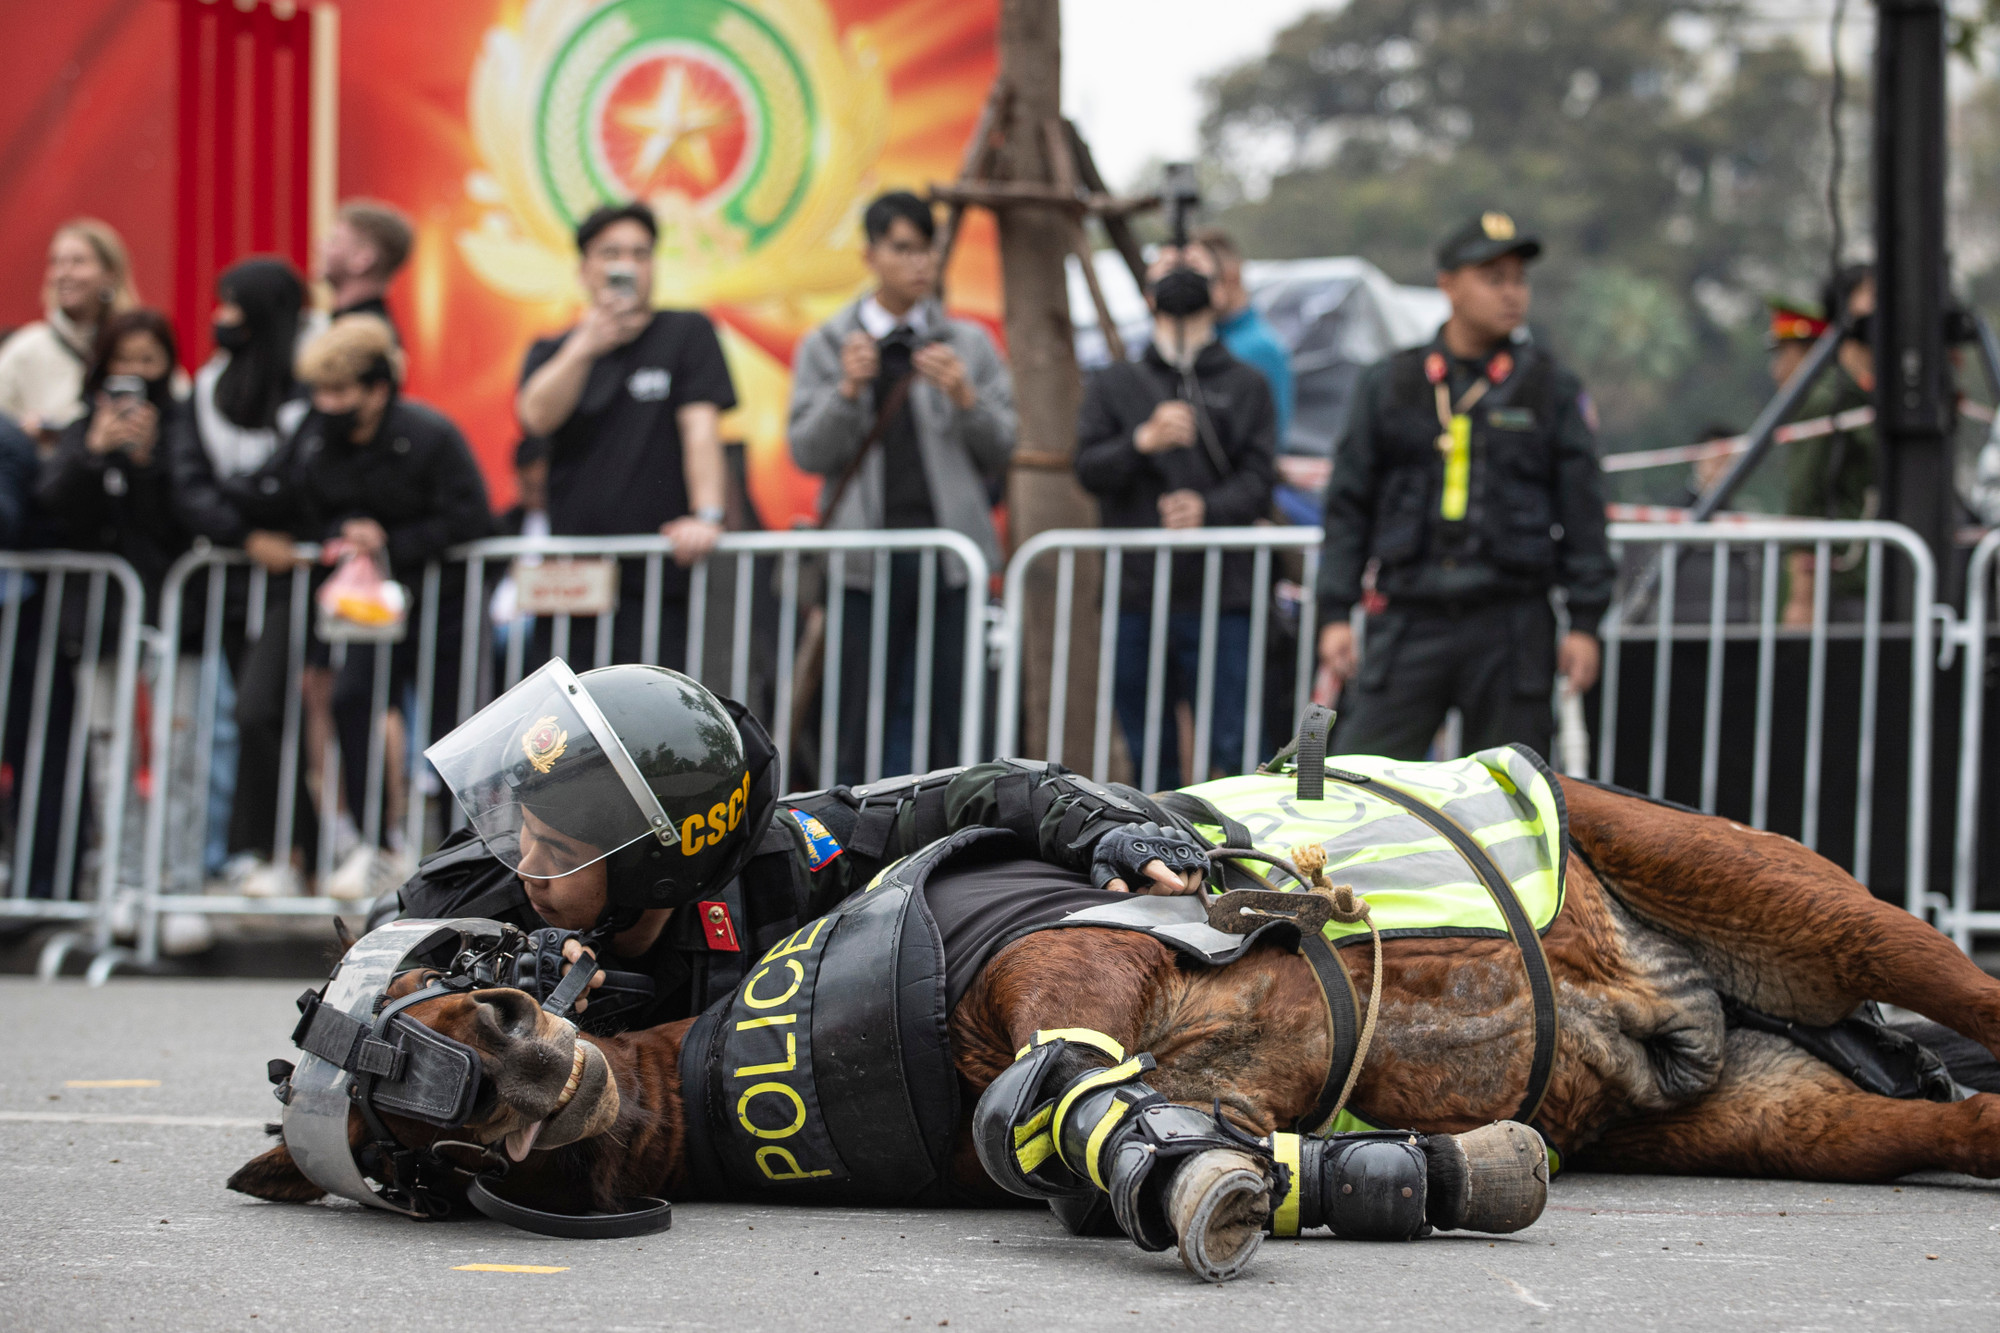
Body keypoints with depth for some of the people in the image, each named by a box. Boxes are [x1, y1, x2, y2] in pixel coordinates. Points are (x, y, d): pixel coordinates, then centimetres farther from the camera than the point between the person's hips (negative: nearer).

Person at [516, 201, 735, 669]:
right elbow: (537, 416, -5)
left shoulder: (687, 333, 7)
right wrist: (586, 344, -17)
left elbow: (701, 429, -5)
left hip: (659, 578, -3)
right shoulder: (552, 353, 16)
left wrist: (707, 515, -18)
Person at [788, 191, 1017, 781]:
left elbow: (1000, 449, 7)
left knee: (941, 715, -1)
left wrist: (964, 397, -11)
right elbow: (807, 453, 2)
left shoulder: (968, 344, 12)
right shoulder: (825, 347, 9)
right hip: (864, 552, -1)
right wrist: (847, 391, -13)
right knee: (862, 717, -1)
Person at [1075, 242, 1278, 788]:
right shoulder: (1114, 384, 15)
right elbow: (1089, 469, 2)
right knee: (1148, 754, 5)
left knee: (1229, 747, -10)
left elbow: (1258, 478, 1)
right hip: (1135, 595, 2)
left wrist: (1208, 508, -19)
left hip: (1220, 597, -2)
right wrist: (1144, 441, -17)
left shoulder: (1246, 385, 11)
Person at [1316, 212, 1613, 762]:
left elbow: (1584, 512, 7)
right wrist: (1335, 614, 2)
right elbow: (1349, 505, 9)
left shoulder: (1552, 389, 8)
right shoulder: (1389, 383, 9)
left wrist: (1585, 624, 0)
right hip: (1407, 623, 0)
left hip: (1513, 632, 0)